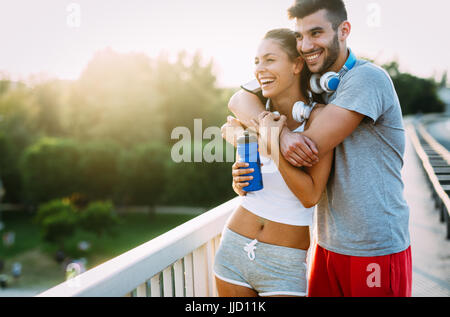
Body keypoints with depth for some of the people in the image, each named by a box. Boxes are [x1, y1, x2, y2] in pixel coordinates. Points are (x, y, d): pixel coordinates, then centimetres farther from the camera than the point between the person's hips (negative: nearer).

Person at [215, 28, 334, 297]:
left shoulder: (317, 117, -11)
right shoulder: (257, 115, 3)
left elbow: (310, 195, -17)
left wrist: (272, 146, -22)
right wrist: (239, 182, -6)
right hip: (235, 246, 4)